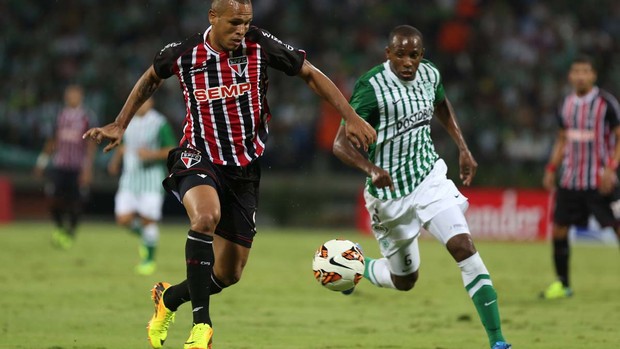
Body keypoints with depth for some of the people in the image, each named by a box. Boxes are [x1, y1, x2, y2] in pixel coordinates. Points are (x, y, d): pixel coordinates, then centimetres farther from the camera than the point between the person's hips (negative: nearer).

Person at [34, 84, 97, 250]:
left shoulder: (87, 116, -4)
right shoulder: (61, 114, 10)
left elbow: (91, 144, -9)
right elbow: (54, 140, 20)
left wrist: (87, 168, -17)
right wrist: (42, 161, 20)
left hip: (78, 167, -3)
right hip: (59, 165, 3)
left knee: (75, 203, -1)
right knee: (54, 200, -5)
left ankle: (70, 233, 20)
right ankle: (60, 227, 21)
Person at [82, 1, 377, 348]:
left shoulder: (260, 45, -10)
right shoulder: (183, 53, -9)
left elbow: (310, 73, 1)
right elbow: (151, 79, 13)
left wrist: (351, 117, -5)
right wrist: (119, 125, 13)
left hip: (245, 169, 2)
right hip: (199, 159, -2)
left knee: (229, 274, 4)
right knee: (206, 216, -37)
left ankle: (169, 298, 36)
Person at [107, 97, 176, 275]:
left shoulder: (160, 124, -7)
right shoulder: (128, 122, 11)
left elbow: (172, 151, -6)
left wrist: (152, 154, -19)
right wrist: (116, 159, 16)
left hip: (152, 176, -5)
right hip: (130, 177, 5)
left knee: (148, 219, -6)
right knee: (123, 219, -6)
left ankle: (149, 260, 10)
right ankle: (144, 235, 25)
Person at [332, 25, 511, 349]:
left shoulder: (430, 74, -1)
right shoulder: (371, 87, -20)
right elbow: (341, 143, -22)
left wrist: (463, 148, 15)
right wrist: (372, 169, -40)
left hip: (429, 177, 4)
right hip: (390, 190, -4)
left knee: (463, 246, -16)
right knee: (404, 280, 9)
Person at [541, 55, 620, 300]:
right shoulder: (566, 104, 9)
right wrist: (551, 168, 11)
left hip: (600, 181, -5)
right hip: (570, 178, 5)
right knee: (558, 229, 4)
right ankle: (562, 284, 16)